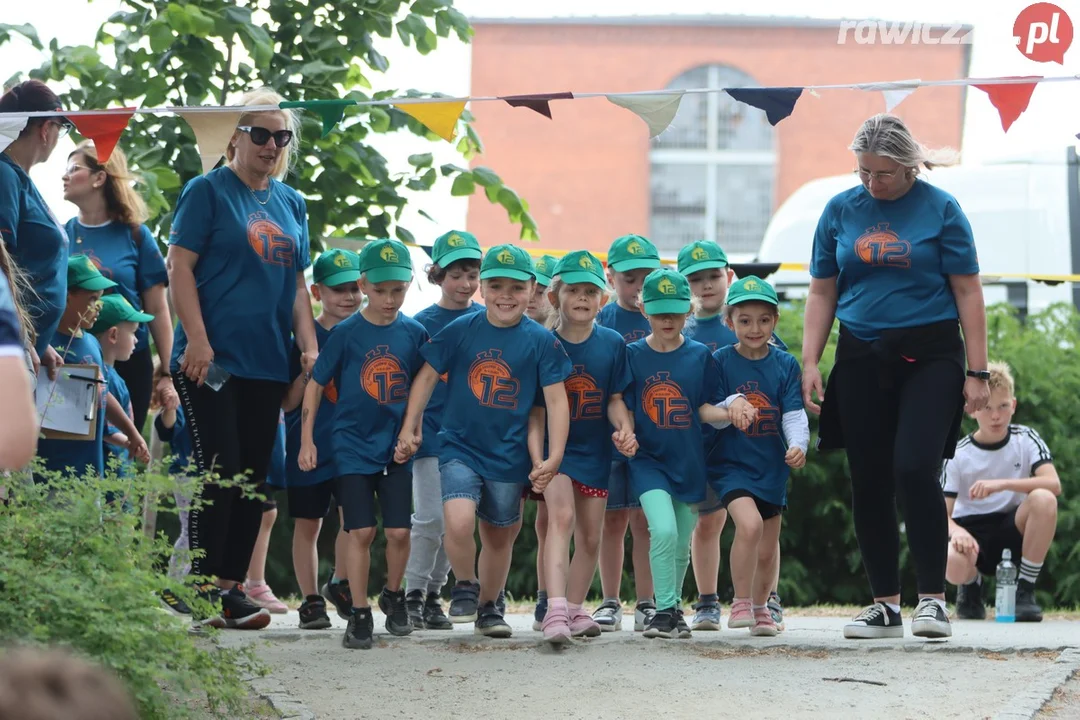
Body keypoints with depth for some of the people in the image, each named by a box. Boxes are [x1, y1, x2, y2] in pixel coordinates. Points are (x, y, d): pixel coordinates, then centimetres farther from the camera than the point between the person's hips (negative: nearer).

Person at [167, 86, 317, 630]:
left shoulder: (290, 202, 15)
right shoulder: (208, 191, -2)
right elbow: (180, 267, -8)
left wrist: (310, 345, 8)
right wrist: (197, 340, -16)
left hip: (267, 362, 6)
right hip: (213, 357, -6)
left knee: (252, 477, 6)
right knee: (220, 467, -11)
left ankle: (232, 586, 11)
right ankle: (203, 587, -9)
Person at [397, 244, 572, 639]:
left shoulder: (541, 341, -5)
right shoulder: (460, 331, -4)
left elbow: (556, 400, -3)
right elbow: (427, 376, 5)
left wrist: (553, 458, -9)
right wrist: (409, 428, 3)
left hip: (509, 455, 1)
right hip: (459, 447, -1)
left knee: (499, 535, 13)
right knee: (459, 523, -22)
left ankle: (488, 607, 34)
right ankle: (465, 586, 5)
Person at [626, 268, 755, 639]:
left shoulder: (700, 356, 3)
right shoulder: (632, 355, -1)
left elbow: (704, 408, 6)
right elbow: (622, 407, 2)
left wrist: (730, 410, -13)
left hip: (689, 462, 2)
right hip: (648, 459, -2)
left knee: (681, 544, 10)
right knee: (664, 530, -21)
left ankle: (673, 608, 29)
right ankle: (665, 610, -11)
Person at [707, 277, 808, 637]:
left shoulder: (785, 364, 0)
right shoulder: (720, 362, -5)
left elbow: (794, 415, -3)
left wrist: (798, 445, -22)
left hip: (772, 467, 3)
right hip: (730, 463, -3)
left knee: (768, 549, 12)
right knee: (749, 523, -26)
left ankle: (760, 607, 36)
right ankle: (740, 603, -10)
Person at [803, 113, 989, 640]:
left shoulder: (940, 209, -3)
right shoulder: (840, 211, 6)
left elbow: (967, 291, -2)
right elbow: (822, 293, 11)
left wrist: (976, 372, -6)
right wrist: (810, 362, 2)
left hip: (930, 355, -4)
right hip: (862, 359, 4)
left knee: (914, 469, -18)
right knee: (869, 484, 5)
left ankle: (933, 599, -9)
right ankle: (885, 606, 14)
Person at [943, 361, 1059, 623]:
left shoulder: (1026, 440, -4)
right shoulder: (958, 455, -6)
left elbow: (1053, 484, -20)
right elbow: (942, 514, -9)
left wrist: (1002, 484, -32)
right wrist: (956, 531, -34)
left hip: (1014, 529, 2)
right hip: (972, 529, -2)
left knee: (1043, 499, -32)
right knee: (951, 564, -38)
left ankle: (1025, 590, -15)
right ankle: (971, 584, 5)